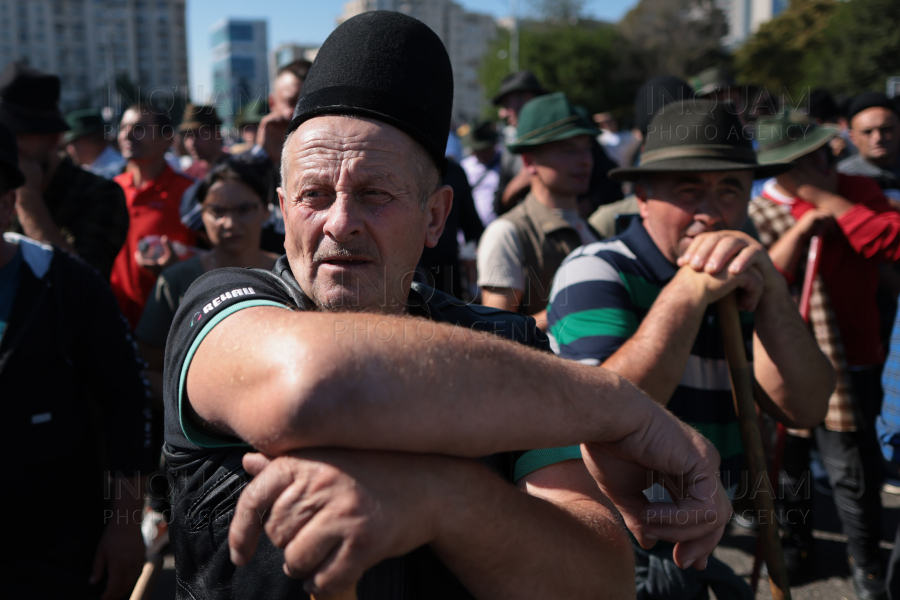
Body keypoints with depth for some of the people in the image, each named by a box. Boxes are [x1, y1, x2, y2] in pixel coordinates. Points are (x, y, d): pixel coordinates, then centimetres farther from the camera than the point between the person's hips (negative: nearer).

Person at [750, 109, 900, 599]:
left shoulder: (859, 190, 2)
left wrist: (829, 200, -17)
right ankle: (794, 538, 41)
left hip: (850, 360, 0)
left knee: (852, 468, 2)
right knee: (789, 458, 17)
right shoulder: (760, 215, -3)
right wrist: (800, 230, -20)